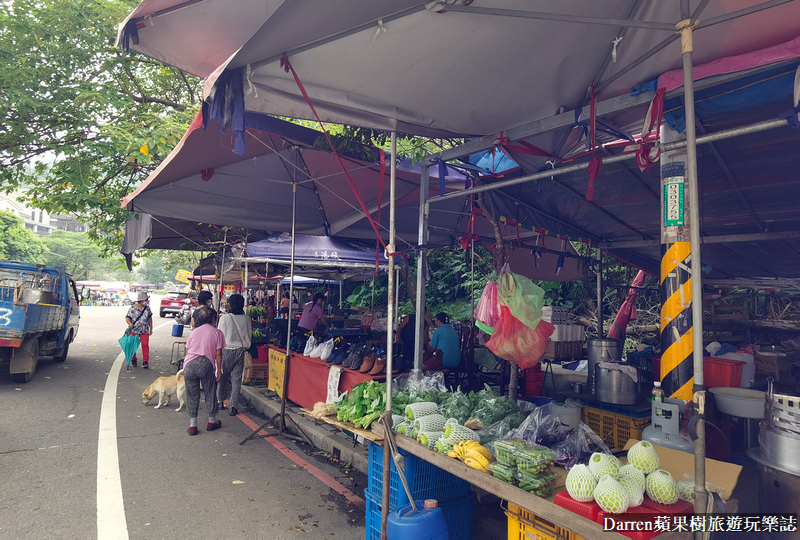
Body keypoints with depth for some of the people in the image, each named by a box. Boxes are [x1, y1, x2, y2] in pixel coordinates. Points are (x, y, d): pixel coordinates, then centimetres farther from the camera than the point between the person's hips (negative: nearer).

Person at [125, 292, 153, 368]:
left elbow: (150, 318, 15)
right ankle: (133, 360, 28)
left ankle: (145, 361, -5)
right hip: (133, 330, -1)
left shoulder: (147, 308, 5)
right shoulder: (132, 308, -6)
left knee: (145, 345, -10)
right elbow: (127, 317, -8)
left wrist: (151, 329, 17)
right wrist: (130, 323, -30)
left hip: (144, 331, 1)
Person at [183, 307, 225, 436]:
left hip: (189, 364, 3)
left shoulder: (194, 331, 18)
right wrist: (219, 370, 8)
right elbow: (218, 354, 2)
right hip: (206, 364, -3)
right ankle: (212, 422, 25)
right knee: (210, 393, 12)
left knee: (192, 395, 11)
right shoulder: (217, 333, 7)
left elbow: (187, 351, 19)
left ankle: (192, 425, 14)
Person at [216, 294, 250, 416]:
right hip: (240, 351, 2)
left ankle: (220, 401, 31)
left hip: (226, 350, -1)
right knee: (236, 378, 6)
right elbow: (249, 335, 5)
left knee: (222, 376, 17)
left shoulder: (224, 318, -11)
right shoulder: (246, 319, -4)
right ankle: (233, 406, 7)